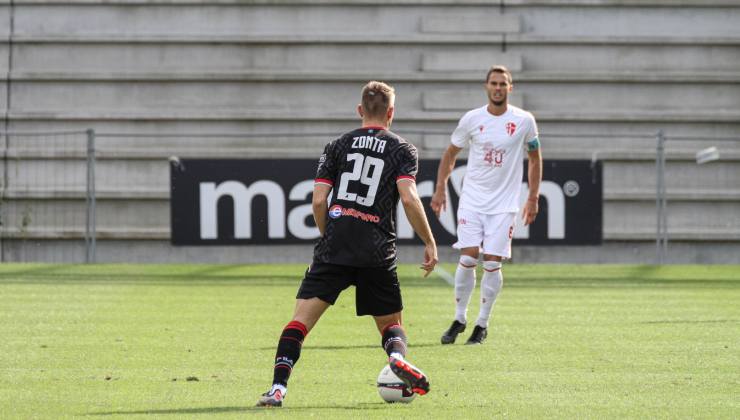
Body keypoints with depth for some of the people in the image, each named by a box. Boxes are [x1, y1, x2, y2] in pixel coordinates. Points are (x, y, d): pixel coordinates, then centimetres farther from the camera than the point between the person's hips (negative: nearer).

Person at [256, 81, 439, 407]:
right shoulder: (402, 150, 7)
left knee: (301, 319, -2)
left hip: (334, 248, 0)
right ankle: (398, 356, -18)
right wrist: (429, 243, 0)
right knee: (390, 323, 16)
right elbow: (409, 199, -8)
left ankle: (278, 388, -20)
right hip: (378, 254, 0)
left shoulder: (338, 146, 11)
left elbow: (318, 200, 5)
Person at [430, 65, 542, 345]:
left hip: (504, 204, -1)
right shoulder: (471, 119, -1)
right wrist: (440, 190, 5)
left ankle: (482, 324, 8)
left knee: (492, 264, -5)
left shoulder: (524, 121, -2)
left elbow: (535, 159, 10)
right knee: (467, 259, -7)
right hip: (472, 200, 1)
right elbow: (450, 154, 12)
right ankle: (459, 319, 8)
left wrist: (533, 199, 6)